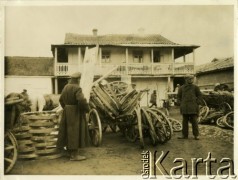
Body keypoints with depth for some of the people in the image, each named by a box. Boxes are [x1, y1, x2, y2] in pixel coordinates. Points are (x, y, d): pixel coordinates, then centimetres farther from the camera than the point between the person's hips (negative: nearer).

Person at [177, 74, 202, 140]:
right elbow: (179, 96, 18)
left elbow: (199, 95, 9)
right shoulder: (182, 88, 10)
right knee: (185, 121, 5)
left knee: (194, 121, -3)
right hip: (185, 107, 2)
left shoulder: (195, 87, 4)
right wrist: (180, 103, 5)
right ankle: (185, 135, 12)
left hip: (193, 107, -2)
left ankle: (196, 135, 4)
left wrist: (196, 102, -3)